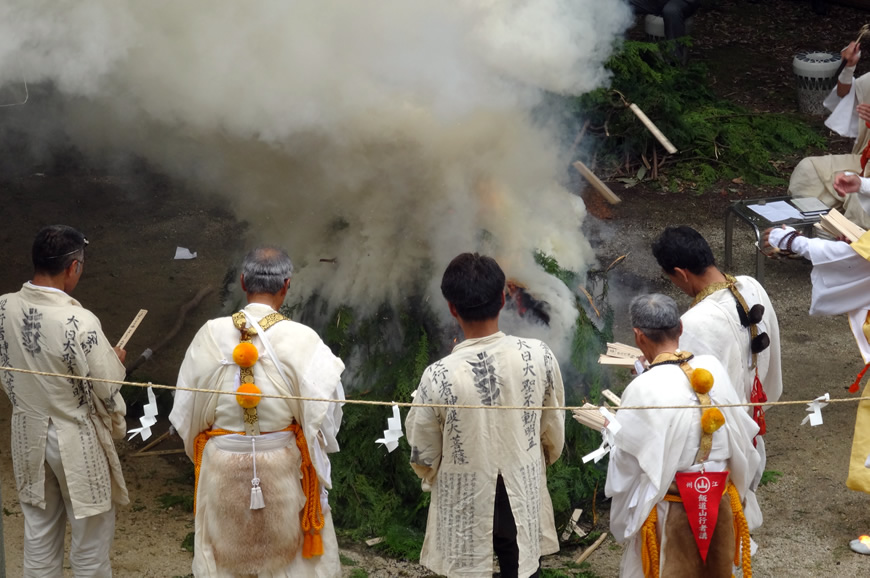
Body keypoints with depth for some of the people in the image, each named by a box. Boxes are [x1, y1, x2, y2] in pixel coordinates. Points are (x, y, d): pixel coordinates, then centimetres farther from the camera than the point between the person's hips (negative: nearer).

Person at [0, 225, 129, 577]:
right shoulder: (79, 322, -27)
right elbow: (109, 390, -18)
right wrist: (116, 360, 2)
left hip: (28, 435, 6)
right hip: (76, 441, -6)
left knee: (39, 541, 19)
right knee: (89, 548, 11)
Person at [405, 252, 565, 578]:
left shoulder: (439, 377, -24)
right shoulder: (539, 356, -16)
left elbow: (423, 456, -9)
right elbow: (555, 435, -1)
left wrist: (435, 479, 14)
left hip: (465, 508, -2)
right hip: (523, 501, 2)